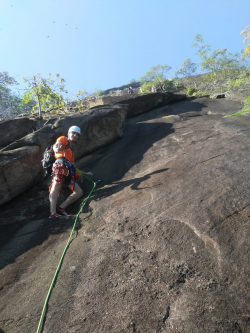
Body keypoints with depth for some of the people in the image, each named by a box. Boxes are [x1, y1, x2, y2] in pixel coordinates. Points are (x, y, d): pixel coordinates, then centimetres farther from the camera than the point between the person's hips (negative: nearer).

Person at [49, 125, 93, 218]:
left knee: (79, 192, -1)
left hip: (68, 173, 8)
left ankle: (61, 207, -9)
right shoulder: (63, 139, 20)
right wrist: (56, 148, -21)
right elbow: (56, 145, -1)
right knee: (56, 186, -25)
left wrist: (85, 173, 39)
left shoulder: (72, 150, 37)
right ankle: (53, 212, -35)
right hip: (61, 164, -7)